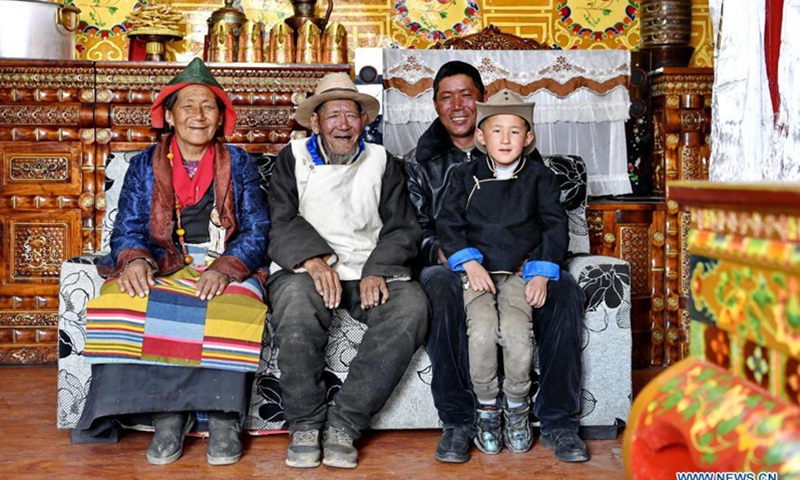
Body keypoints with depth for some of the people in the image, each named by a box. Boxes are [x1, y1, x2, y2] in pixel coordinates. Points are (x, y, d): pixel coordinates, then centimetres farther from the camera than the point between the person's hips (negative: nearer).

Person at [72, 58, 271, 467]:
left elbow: (257, 231, 1)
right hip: (161, 265, 1)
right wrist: (134, 260, -19)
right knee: (125, 304, -32)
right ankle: (166, 415, -25)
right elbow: (127, 228, 6)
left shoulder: (238, 164, 10)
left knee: (234, 310, -36)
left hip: (226, 266, -1)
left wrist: (225, 268, -19)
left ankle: (223, 418, -26)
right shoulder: (144, 165, 14)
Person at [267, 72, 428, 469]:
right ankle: (304, 425, -18)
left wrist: (378, 271, -10)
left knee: (411, 305, -30)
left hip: (370, 270, 2)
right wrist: (314, 259, -18)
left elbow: (402, 228, 10)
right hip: (306, 268, -1)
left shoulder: (382, 161, 19)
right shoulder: (293, 158, 15)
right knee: (296, 303, -36)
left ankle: (343, 422, -25)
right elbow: (281, 223, 2)